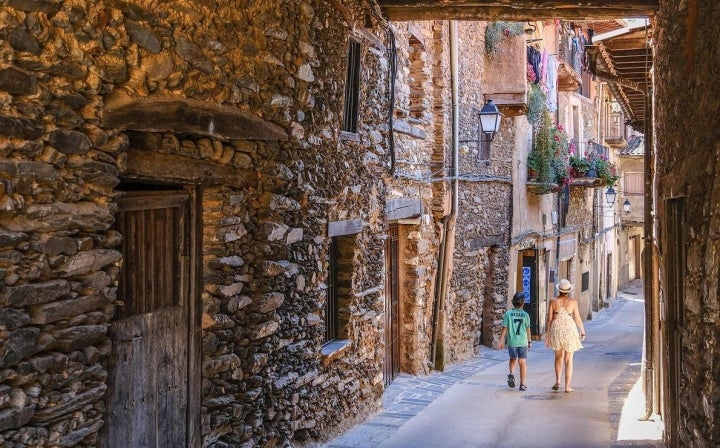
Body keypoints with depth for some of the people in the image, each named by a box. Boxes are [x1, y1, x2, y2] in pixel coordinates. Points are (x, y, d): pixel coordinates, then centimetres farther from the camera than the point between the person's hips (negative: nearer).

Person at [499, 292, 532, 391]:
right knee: (522, 362, 7)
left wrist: (501, 340, 3)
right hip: (523, 342, 0)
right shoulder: (525, 315, -4)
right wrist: (529, 341, 14)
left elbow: (505, 328, -5)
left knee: (512, 359, 20)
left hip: (512, 341, 0)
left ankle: (511, 374, -5)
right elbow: (528, 329, 2)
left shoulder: (508, 313, -6)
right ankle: (522, 384, 7)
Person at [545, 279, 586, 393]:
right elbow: (578, 319, -2)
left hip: (556, 329, 2)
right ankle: (567, 386, 6)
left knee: (558, 357, 21)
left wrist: (548, 333, 9)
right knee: (568, 359, 6)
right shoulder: (573, 302, -7)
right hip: (569, 330, -2)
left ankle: (557, 381, 15)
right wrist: (583, 331, 13)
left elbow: (549, 319, 0)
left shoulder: (553, 301, -3)